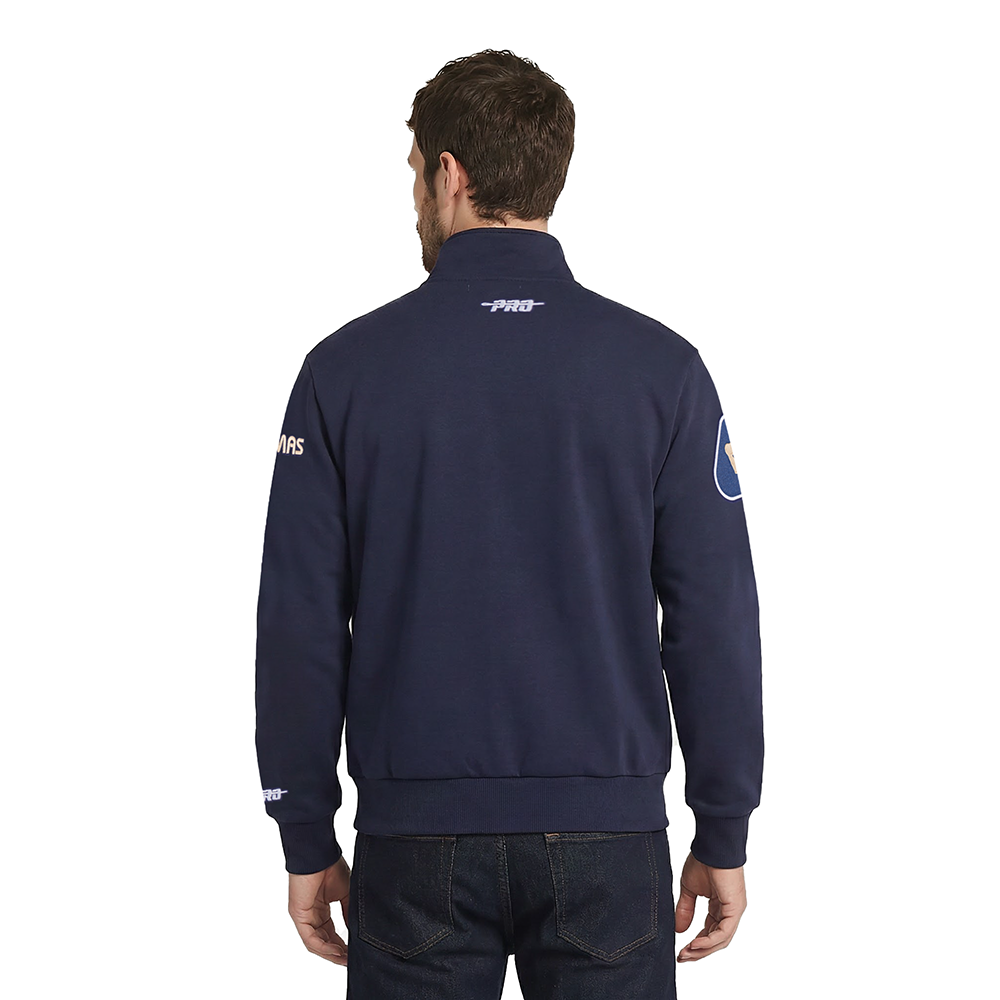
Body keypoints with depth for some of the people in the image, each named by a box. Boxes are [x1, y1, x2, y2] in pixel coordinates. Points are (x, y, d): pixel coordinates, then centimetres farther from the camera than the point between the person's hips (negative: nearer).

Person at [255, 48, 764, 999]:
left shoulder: (347, 368, -2)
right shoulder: (660, 367, -2)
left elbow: (299, 624, -2)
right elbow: (714, 618, -3)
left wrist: (307, 842, 7)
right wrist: (724, 836, 6)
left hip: (417, 841, 0)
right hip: (605, 841, 0)